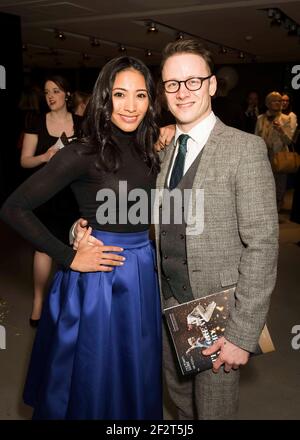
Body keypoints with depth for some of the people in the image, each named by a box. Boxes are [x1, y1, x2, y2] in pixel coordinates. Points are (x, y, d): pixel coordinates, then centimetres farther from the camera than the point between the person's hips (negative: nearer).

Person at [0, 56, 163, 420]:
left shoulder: (149, 151, 4)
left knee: (137, 376, 23)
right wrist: (69, 258, -16)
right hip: (97, 278, -6)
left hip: (144, 272, 6)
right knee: (95, 378, 14)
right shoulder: (83, 154, -16)